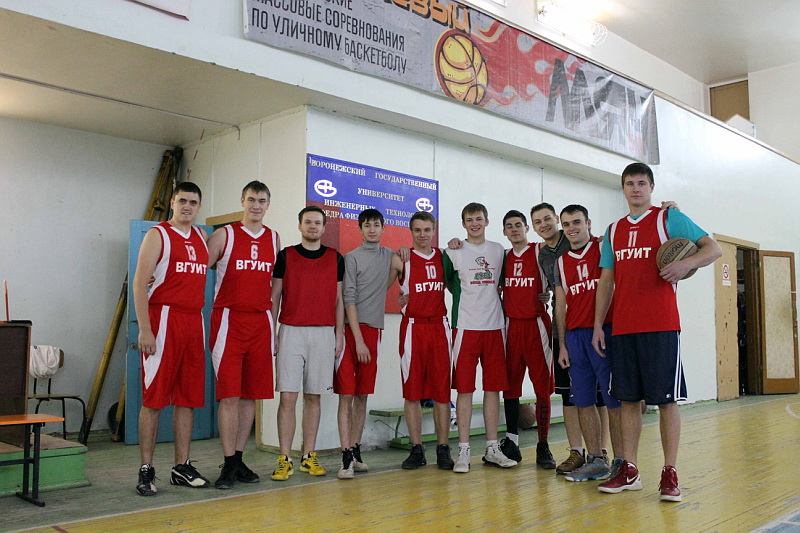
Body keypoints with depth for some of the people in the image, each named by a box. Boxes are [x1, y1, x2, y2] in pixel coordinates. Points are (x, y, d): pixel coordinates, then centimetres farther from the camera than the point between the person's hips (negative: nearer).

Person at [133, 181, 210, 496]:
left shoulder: (202, 237, 17)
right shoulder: (158, 235, -1)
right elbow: (139, 283, -8)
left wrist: (203, 324, 13)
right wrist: (144, 329, -16)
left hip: (194, 322, 6)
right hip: (164, 319, -6)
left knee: (188, 398, 8)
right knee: (153, 398, -2)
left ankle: (182, 467, 17)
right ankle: (146, 470, 6)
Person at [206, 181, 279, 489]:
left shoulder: (273, 239, 12)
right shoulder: (224, 235, 1)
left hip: (261, 322, 4)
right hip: (229, 321, -4)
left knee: (251, 395, 7)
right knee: (229, 395, -6)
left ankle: (239, 459, 18)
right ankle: (229, 464, 2)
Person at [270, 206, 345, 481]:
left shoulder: (336, 258, 9)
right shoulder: (285, 256, 5)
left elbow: (339, 300, 10)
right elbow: (274, 296, 5)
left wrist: (339, 334, 4)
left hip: (324, 334, 2)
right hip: (291, 332, -1)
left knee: (313, 397, 7)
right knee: (288, 396, -4)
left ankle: (309, 456, 15)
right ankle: (284, 459, 1)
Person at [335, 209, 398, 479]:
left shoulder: (388, 255, 13)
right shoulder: (352, 258, -2)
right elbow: (349, 300, -8)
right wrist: (359, 340, -14)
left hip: (374, 330, 5)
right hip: (351, 330, -5)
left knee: (362, 396, 9)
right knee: (346, 395, -6)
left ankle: (356, 451, 17)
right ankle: (347, 457, -7)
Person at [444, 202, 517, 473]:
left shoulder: (499, 250, 12)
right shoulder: (453, 252, 3)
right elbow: (446, 282, 10)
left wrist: (486, 296, 9)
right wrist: (465, 296, 4)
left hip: (494, 326, 3)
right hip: (466, 326, -3)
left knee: (493, 387, 6)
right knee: (464, 388, -3)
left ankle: (492, 449, 14)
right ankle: (463, 451, 3)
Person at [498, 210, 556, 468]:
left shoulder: (540, 252, 0)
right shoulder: (502, 256, 12)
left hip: (536, 325, -4)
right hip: (510, 326, 4)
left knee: (542, 386, -1)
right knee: (510, 386, 7)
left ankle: (543, 446, 8)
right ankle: (511, 443, 16)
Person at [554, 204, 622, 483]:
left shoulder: (604, 247, 3)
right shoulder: (560, 261, 14)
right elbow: (561, 305, 13)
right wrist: (562, 345, 10)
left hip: (605, 331, -4)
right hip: (574, 335, 5)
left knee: (614, 400, -2)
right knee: (583, 401, 6)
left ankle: (620, 461, 6)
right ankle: (596, 460, 16)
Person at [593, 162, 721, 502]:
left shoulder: (669, 219, 4)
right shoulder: (614, 231, 17)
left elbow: (713, 248, -1)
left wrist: (688, 262, -22)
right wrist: (598, 324, 10)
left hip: (661, 326, -4)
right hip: (622, 328, 4)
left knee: (666, 398, -2)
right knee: (628, 398, 7)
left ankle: (670, 474, 6)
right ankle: (629, 471, 15)